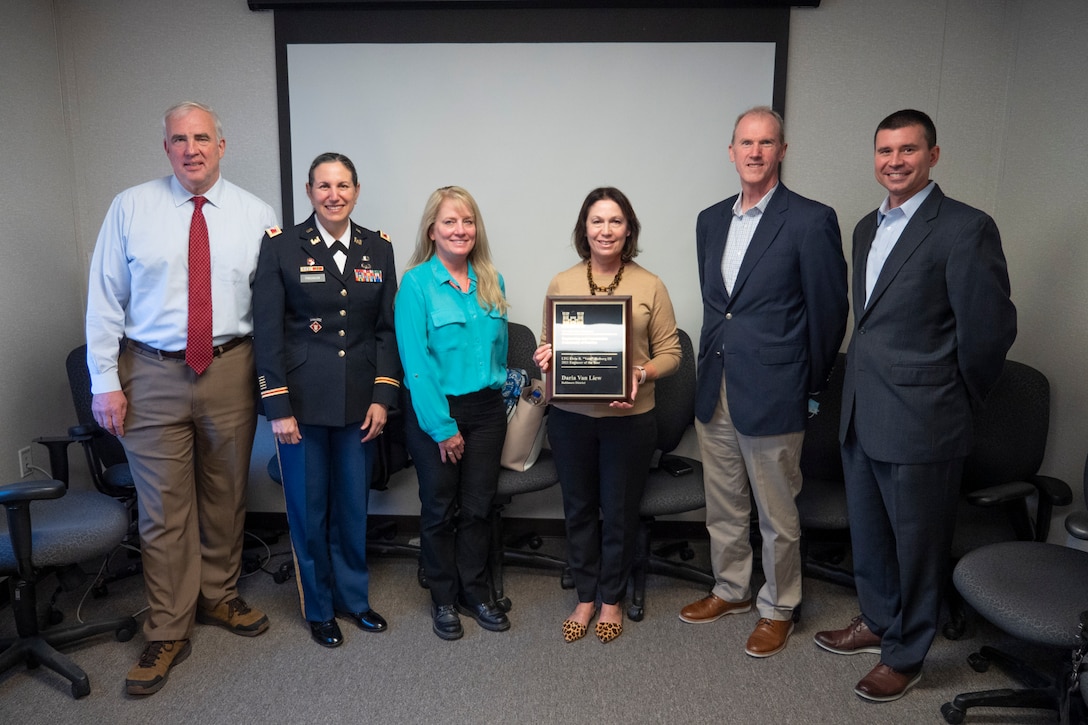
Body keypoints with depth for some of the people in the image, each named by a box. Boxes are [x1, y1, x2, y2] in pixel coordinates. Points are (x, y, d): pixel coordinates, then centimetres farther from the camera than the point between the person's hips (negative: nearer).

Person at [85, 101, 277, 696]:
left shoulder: (256, 215, 3)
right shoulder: (130, 208, 1)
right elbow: (105, 299, 1)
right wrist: (105, 380, -4)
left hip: (231, 370, 2)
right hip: (152, 375, -1)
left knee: (226, 497, 15)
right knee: (163, 508, 3)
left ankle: (218, 598, 36)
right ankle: (168, 632, 19)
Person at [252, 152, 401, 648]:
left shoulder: (378, 248, 5)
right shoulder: (281, 246, -4)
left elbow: (387, 328, 6)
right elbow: (267, 332, -6)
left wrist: (382, 397, -1)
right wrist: (278, 407, -10)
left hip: (359, 402, 3)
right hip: (303, 401, -2)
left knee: (353, 506, 13)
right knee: (308, 509, 9)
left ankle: (353, 598, 33)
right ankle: (319, 609, 28)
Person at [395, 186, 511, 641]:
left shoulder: (491, 283, 5)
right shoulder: (416, 283, -11)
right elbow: (416, 362, -14)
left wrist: (501, 393, 8)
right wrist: (442, 427, -15)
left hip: (486, 410, 4)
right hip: (435, 412, -4)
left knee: (478, 506, 12)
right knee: (440, 509, 10)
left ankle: (475, 594, 29)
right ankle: (444, 599, 27)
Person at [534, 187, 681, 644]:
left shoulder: (650, 286, -1)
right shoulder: (561, 284, 4)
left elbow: (670, 352, -1)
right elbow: (548, 346, 11)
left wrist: (643, 375, -20)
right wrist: (544, 358, -11)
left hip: (629, 417, -2)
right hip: (571, 417, 2)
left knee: (619, 512, 11)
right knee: (579, 509, 15)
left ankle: (612, 599, 32)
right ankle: (585, 597, 33)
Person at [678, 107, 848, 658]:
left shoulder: (811, 220, -9)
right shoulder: (710, 220, 10)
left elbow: (829, 311, -6)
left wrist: (810, 387, -1)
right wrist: (715, 363, 16)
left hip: (772, 395, -6)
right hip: (715, 392, 6)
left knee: (776, 515, 9)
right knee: (723, 506, 19)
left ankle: (778, 608, 28)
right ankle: (731, 590, 38)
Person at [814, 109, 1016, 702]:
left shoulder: (966, 229, -13)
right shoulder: (867, 227, 11)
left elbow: (990, 330, -13)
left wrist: (955, 401, -3)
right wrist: (862, 386, 13)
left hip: (919, 424, -7)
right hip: (860, 414, 8)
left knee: (917, 542, 10)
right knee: (868, 531, 21)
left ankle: (905, 655, 28)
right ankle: (877, 621, 42)